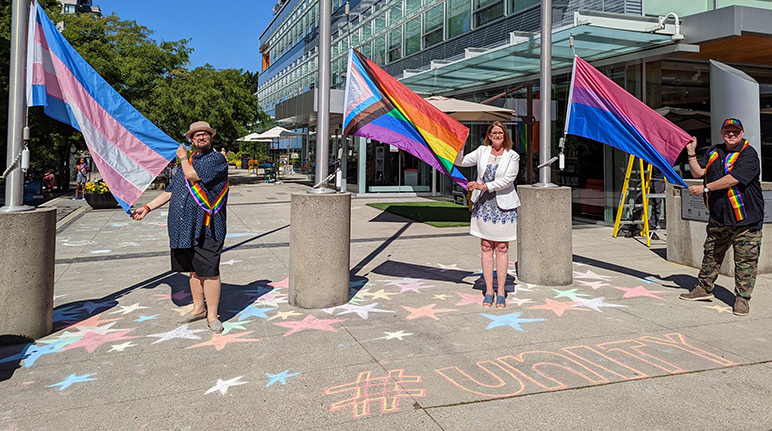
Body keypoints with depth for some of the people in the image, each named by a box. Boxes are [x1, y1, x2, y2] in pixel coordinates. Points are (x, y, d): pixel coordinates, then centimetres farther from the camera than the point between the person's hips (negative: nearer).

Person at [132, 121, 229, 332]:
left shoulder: (217, 159, -4)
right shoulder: (186, 162, 21)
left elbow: (193, 176, -17)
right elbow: (171, 191, 24)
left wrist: (183, 157, 1)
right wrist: (148, 208, 19)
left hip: (206, 226, -7)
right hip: (185, 226, 7)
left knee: (209, 271, -6)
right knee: (193, 270, 15)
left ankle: (212, 315, 3)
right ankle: (199, 308, 28)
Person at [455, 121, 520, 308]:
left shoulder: (512, 156, 0)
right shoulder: (482, 151, 8)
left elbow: (507, 179, -11)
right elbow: (460, 162, 8)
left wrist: (483, 186, -17)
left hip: (503, 205, -2)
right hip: (483, 204, 2)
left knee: (502, 248, 0)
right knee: (486, 247, 3)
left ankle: (501, 291, 8)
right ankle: (488, 291, 9)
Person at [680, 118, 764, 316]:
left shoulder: (748, 154, -11)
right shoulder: (714, 152, 11)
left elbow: (733, 179, -22)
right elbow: (698, 172, 8)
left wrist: (705, 188, -18)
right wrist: (691, 153, -3)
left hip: (745, 219, -6)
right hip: (718, 217, 6)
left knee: (745, 259, -1)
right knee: (711, 254, 15)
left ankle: (742, 298, 8)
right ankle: (704, 288, 27)